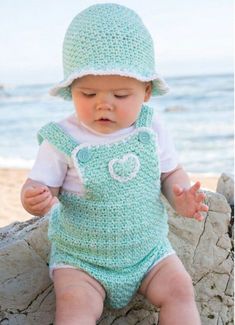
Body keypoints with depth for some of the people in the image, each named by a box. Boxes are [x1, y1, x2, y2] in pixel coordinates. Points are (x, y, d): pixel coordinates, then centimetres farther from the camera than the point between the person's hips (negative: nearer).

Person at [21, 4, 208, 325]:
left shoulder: (151, 129, -5)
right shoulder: (62, 140, -14)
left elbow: (171, 171, 8)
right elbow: (40, 184, -10)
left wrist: (181, 195, -14)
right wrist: (35, 199, -34)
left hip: (149, 248, 3)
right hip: (80, 258, -2)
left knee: (180, 289, -13)